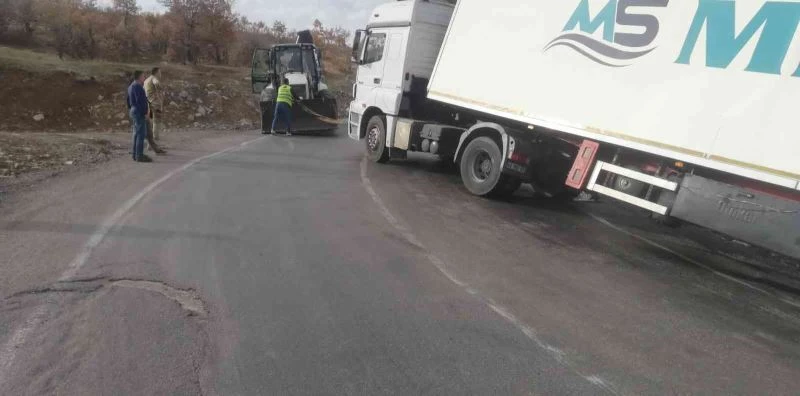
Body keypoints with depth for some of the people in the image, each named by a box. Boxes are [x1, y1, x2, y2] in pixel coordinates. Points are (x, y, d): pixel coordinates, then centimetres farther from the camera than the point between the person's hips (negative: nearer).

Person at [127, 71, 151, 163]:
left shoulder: (131, 86, 17)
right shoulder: (138, 86, -15)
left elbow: (129, 100, 22)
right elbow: (140, 101, -21)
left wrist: (130, 110, 25)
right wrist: (145, 112, -19)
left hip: (133, 111, 11)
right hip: (139, 112, -11)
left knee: (136, 134, 13)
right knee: (141, 134, -10)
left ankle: (135, 155, 17)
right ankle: (139, 156, -11)